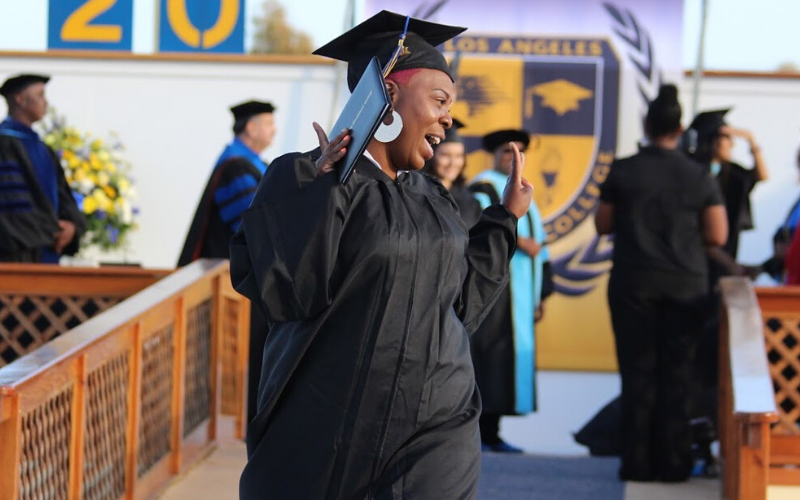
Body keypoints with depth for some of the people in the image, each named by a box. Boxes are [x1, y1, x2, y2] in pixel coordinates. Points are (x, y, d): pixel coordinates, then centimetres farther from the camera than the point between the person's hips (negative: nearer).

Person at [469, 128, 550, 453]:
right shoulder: (483, 189, -2)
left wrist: (538, 296, 18)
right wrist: (517, 241, -27)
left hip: (520, 294, 8)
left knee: (515, 354, 4)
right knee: (488, 351, -11)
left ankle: (491, 433, 5)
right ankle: (475, 431, -11)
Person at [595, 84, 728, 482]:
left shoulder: (623, 172, -4)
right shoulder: (700, 178, -3)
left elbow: (602, 225, 3)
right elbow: (717, 236, -3)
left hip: (633, 284, 0)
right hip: (686, 285, 0)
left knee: (637, 372, 4)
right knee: (676, 374, 6)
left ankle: (637, 462, 3)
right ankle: (672, 462, 6)